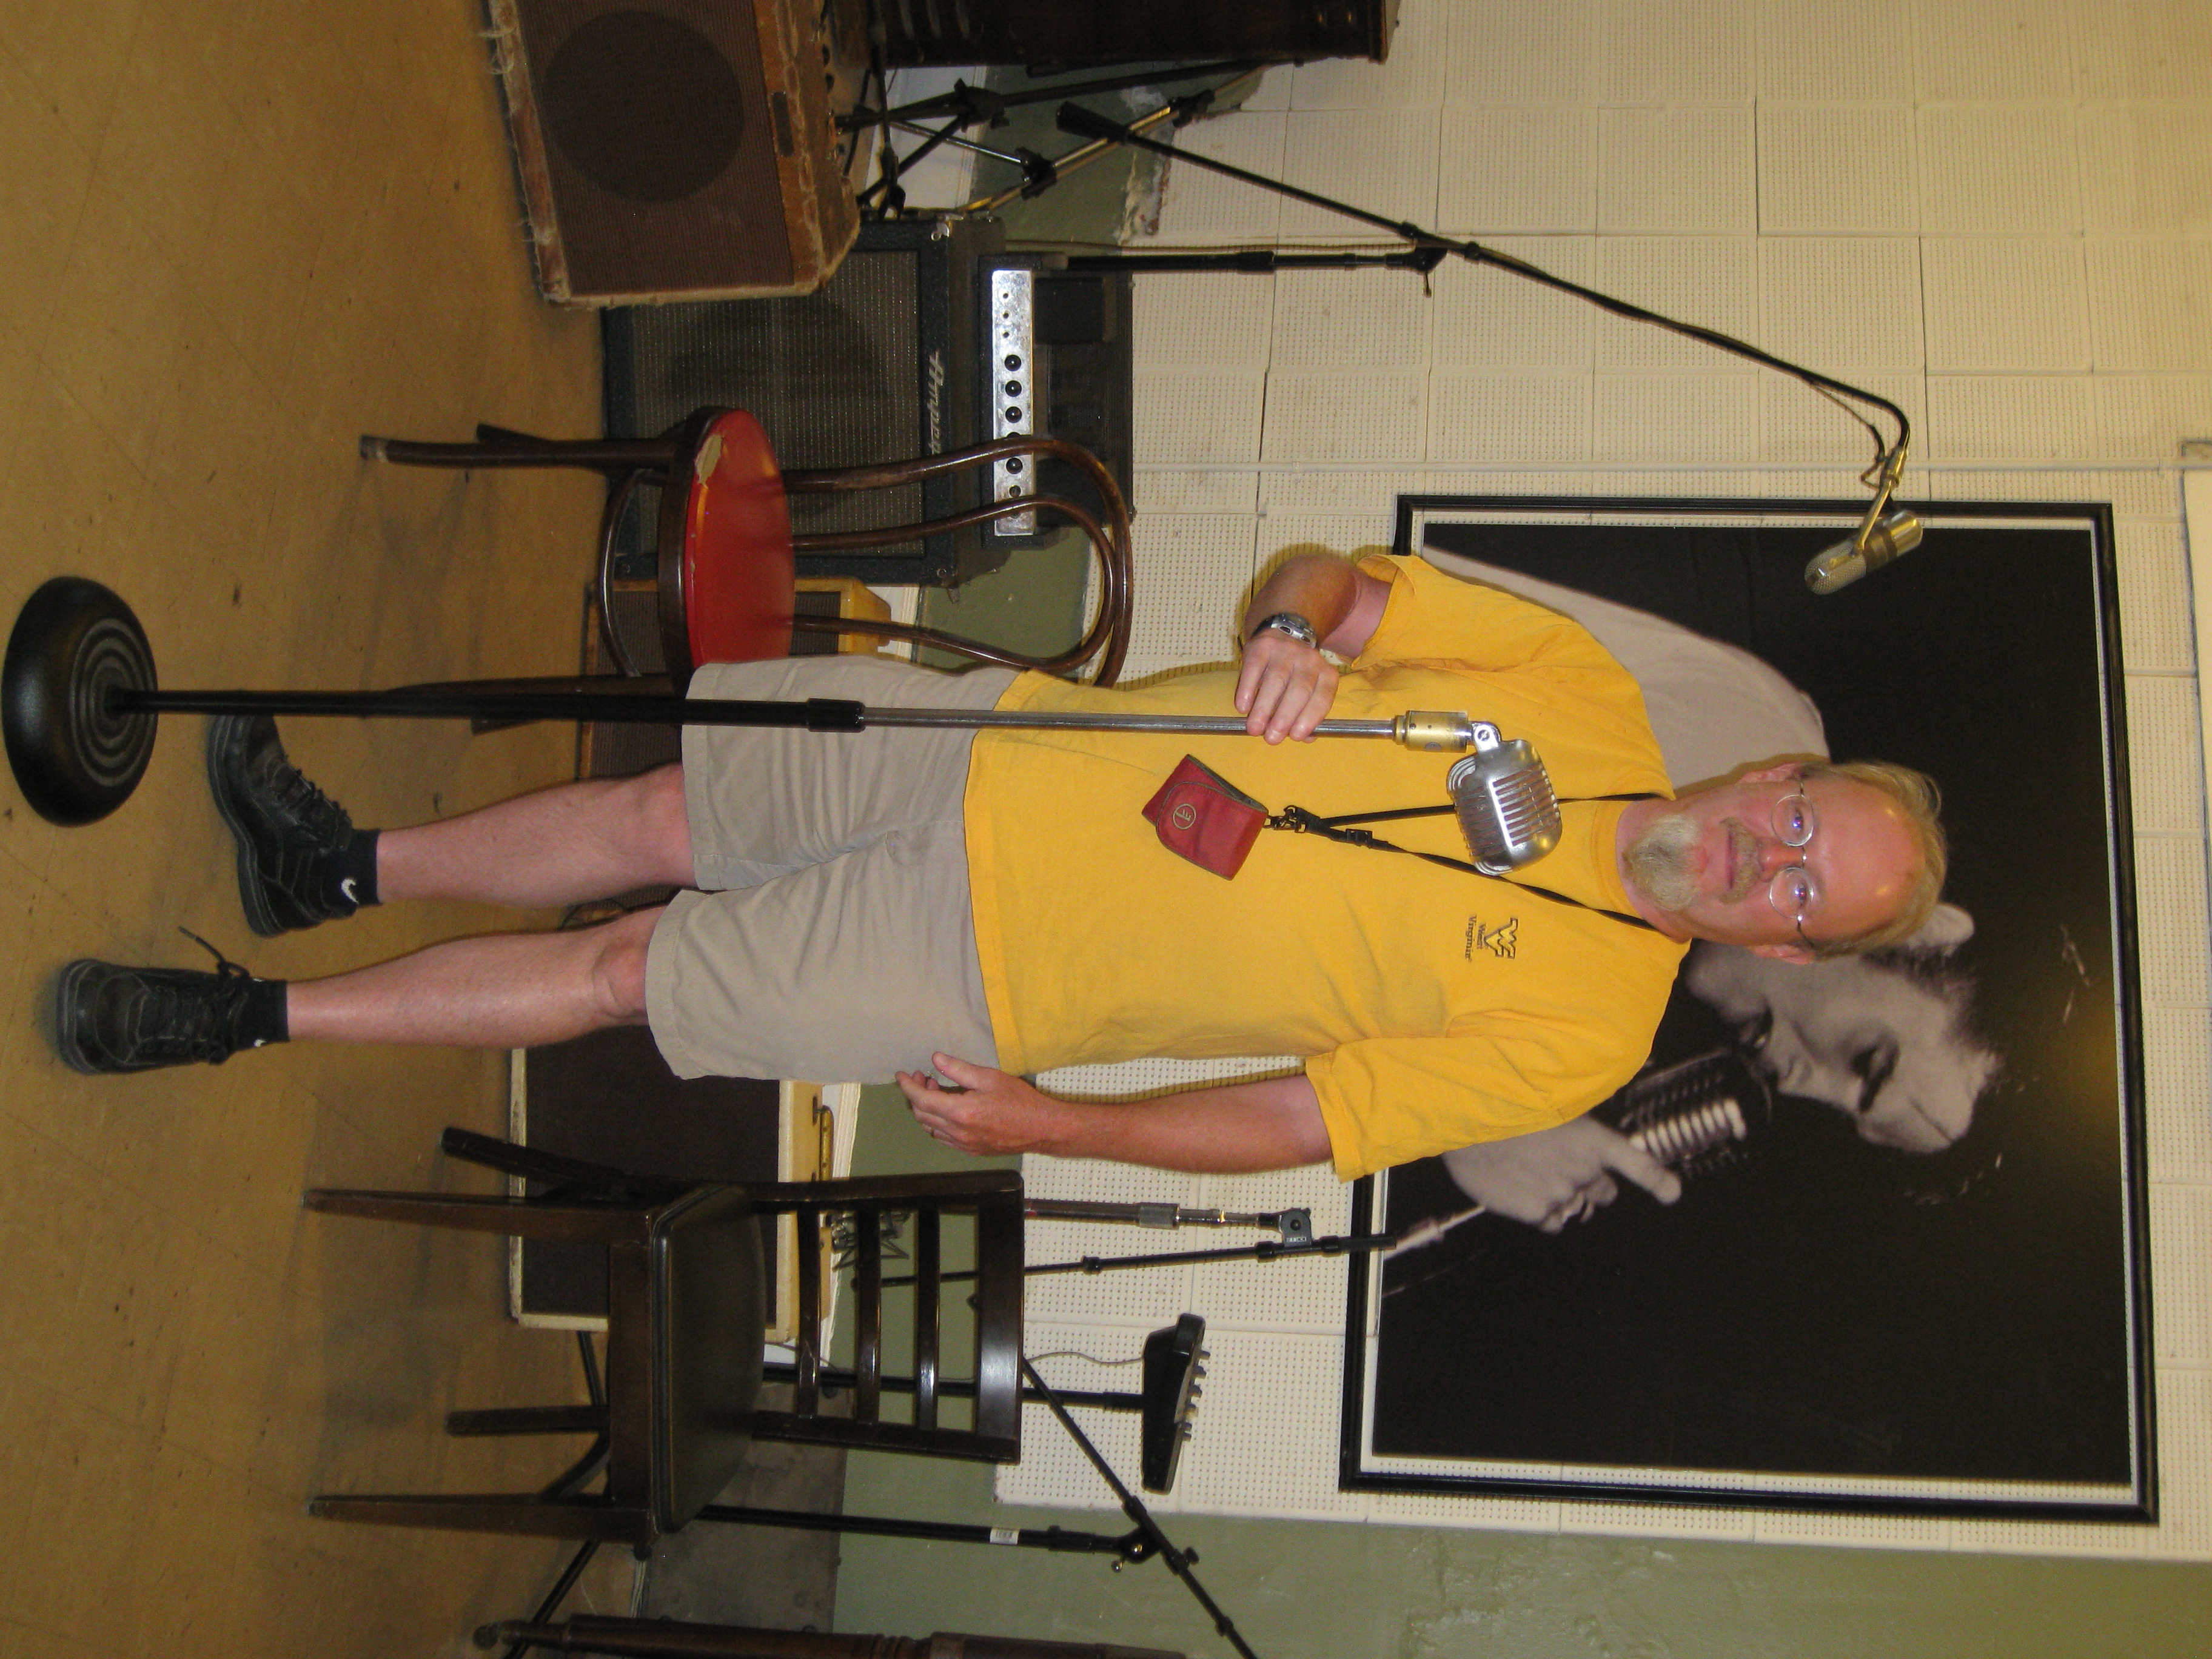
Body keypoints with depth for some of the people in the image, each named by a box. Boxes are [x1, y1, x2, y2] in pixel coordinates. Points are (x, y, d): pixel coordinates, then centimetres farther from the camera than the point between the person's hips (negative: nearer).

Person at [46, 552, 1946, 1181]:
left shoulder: (1573, 1028, -14)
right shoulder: (1580, 689, -5)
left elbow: (1297, 1122, -11)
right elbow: (1331, 575, 0)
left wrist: (1054, 1128, -14)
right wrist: (1294, 630, -23)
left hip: (983, 977, -3)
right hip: (1004, 748, 3)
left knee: (625, 968, 0)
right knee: (663, 816, 7)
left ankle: (256, 1013, 18)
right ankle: (347, 866, 34)